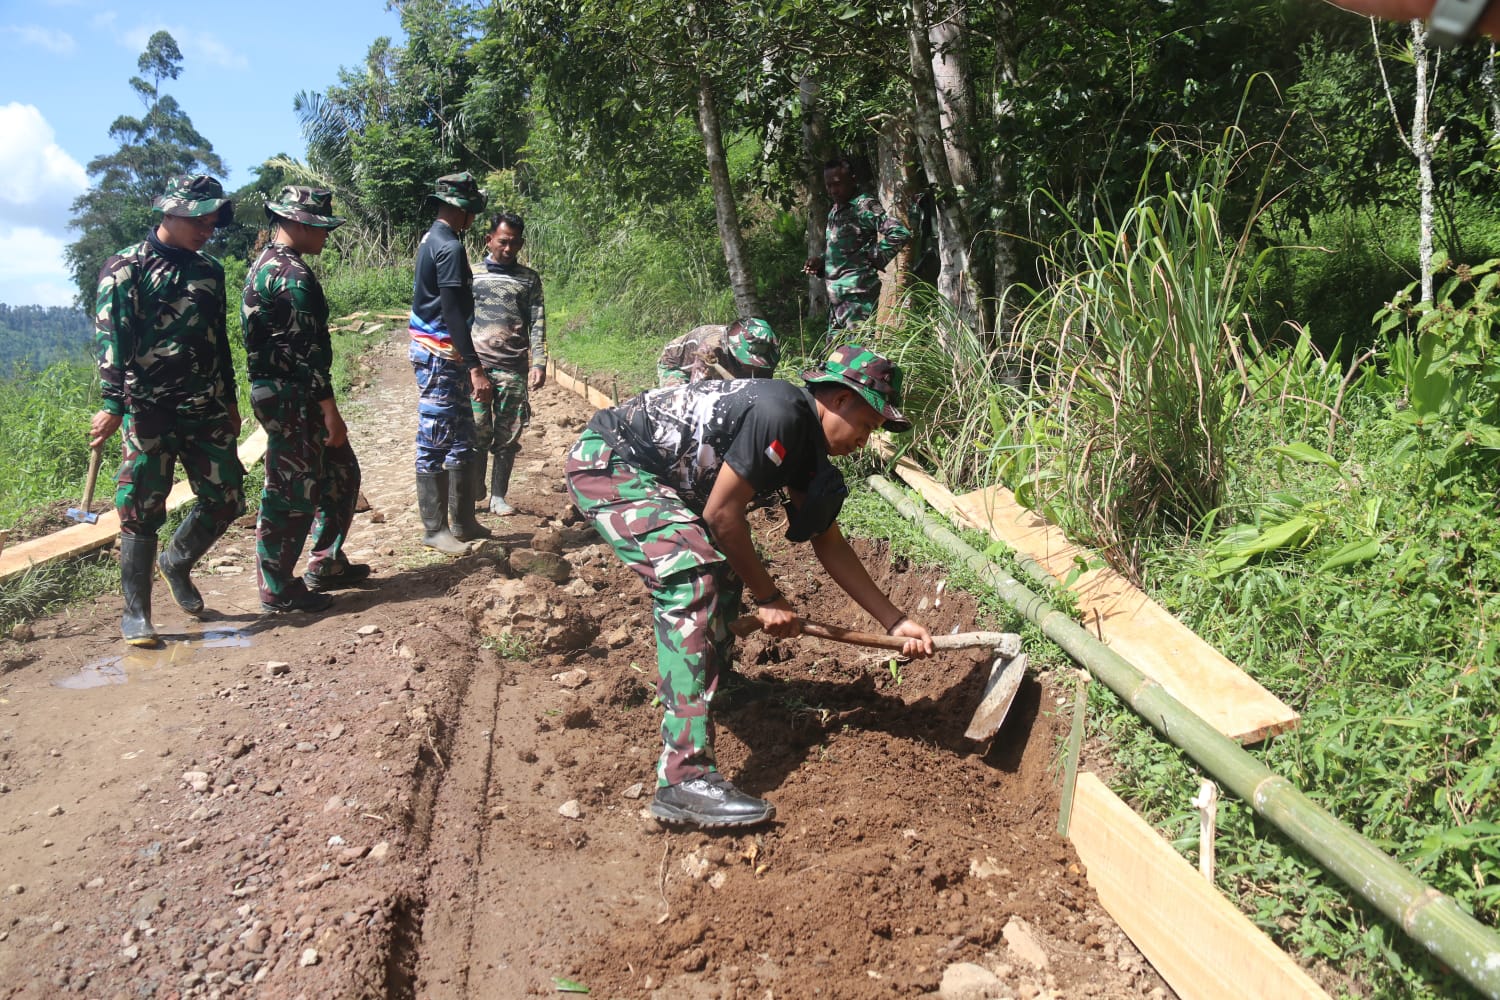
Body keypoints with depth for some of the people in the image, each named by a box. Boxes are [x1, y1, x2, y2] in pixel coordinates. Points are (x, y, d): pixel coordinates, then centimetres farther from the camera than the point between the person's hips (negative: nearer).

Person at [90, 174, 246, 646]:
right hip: (149, 408, -6)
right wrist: (112, 404, -20)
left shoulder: (209, 270, 14)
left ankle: (176, 563, 35)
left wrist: (230, 399, 20)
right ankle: (136, 612, 9)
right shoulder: (127, 267, -5)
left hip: (206, 408, 6)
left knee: (225, 498, 7)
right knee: (143, 508, -3)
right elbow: (111, 338, -12)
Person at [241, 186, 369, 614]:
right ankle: (277, 590, 8)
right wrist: (330, 411, -19)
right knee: (291, 493, -2)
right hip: (291, 398, -11)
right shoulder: (292, 274, -17)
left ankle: (326, 566, 27)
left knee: (340, 474, 18)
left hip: (283, 393, 11)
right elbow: (307, 350, -21)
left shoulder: (266, 264, 16)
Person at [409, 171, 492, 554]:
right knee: (436, 443, -4)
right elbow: (453, 314, -23)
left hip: (433, 353, 10)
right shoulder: (450, 247, -16)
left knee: (461, 439, 15)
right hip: (441, 355, -10)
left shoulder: (432, 239, 15)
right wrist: (475, 368, -25)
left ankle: (462, 521, 22)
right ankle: (435, 529, 4)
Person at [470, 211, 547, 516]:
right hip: (476, 366, -1)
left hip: (513, 369, 1)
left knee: (508, 437, 3)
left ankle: (498, 497, 13)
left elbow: (538, 324, 6)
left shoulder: (529, 279, 12)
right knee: (477, 434, -4)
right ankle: (471, 496, 6)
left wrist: (539, 363, -6)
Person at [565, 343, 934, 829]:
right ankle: (685, 779, -29)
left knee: (728, 560, 20)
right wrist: (769, 598, -7)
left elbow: (830, 544, 13)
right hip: (605, 463, -11)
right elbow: (721, 514, -19)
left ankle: (708, 672, 43)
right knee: (696, 576, -25)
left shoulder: (806, 443, 7)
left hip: (652, 473, 11)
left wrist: (896, 622, 12)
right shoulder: (780, 412, -23)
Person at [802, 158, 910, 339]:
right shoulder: (834, 210, 17)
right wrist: (820, 262, 10)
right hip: (836, 295, 9)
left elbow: (900, 234, -19)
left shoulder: (864, 206, -9)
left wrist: (874, 258, -13)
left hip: (857, 294, -9)